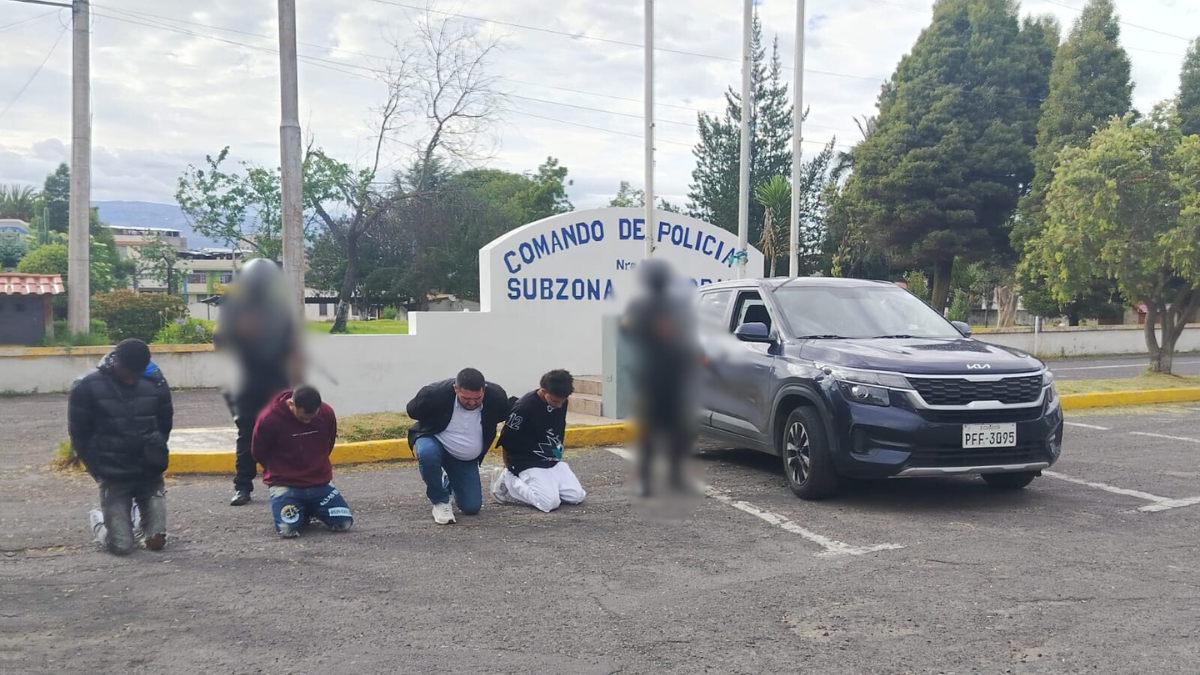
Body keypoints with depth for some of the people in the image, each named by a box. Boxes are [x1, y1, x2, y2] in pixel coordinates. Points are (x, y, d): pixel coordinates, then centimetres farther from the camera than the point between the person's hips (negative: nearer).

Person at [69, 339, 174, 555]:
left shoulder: (155, 382, -4)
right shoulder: (87, 388, -10)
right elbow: (79, 435, -1)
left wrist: (156, 455, 4)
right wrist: (98, 469, -2)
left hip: (150, 475, 2)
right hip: (113, 477, -2)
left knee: (156, 542, -2)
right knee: (122, 546, -6)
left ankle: (141, 514, 33)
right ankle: (98, 519, 28)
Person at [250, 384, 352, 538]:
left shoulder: (327, 413, -9)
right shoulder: (269, 419, -19)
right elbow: (258, 454, -1)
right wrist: (281, 472, 9)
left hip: (321, 483, 3)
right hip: (284, 484, -2)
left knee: (344, 523, -13)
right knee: (288, 529, -26)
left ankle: (312, 509, 19)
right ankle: (301, 511, 11)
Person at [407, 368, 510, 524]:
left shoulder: (496, 396, -23)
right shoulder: (434, 394, -30)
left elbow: (511, 416, 2)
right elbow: (412, 411, -8)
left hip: (467, 459, 3)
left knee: (472, 507, -2)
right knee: (427, 453, -40)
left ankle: (447, 483, 33)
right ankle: (440, 502, -13)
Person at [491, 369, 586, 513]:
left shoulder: (560, 402, -3)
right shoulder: (524, 407, -23)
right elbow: (506, 440, -11)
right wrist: (509, 467, 3)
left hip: (553, 462, 7)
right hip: (528, 464, -7)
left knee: (577, 496, -8)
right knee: (550, 502, -22)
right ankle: (508, 480, -2)